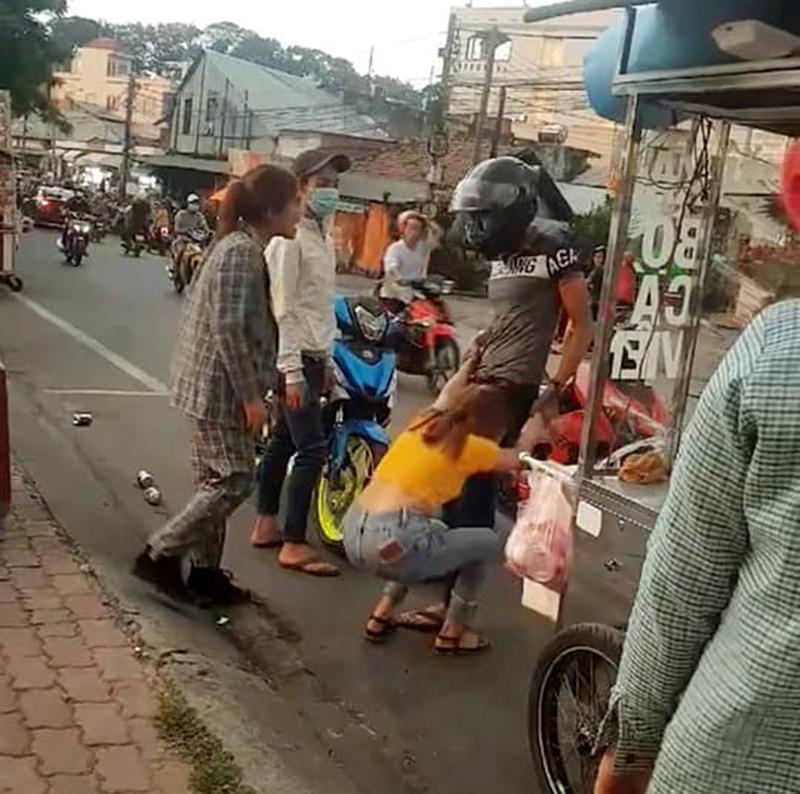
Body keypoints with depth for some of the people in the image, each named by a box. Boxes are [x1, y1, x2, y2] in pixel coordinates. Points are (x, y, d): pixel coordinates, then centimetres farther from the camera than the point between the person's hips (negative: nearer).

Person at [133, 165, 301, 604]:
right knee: (233, 481, -4)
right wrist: (250, 396, -20)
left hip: (217, 383, 10)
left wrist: (249, 390, 21)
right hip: (221, 385, -10)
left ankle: (203, 568, 23)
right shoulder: (241, 252, -19)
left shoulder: (243, 246, 12)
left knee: (214, 480, 14)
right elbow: (228, 329, -24)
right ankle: (159, 554, 6)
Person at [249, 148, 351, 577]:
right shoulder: (290, 237, -14)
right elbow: (283, 310, -19)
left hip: (314, 356, 9)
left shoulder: (322, 234, 15)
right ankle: (294, 546, -4)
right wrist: (292, 371, -23)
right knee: (311, 449, -10)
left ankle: (266, 525, 25)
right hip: (297, 358, -9)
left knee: (283, 441, 15)